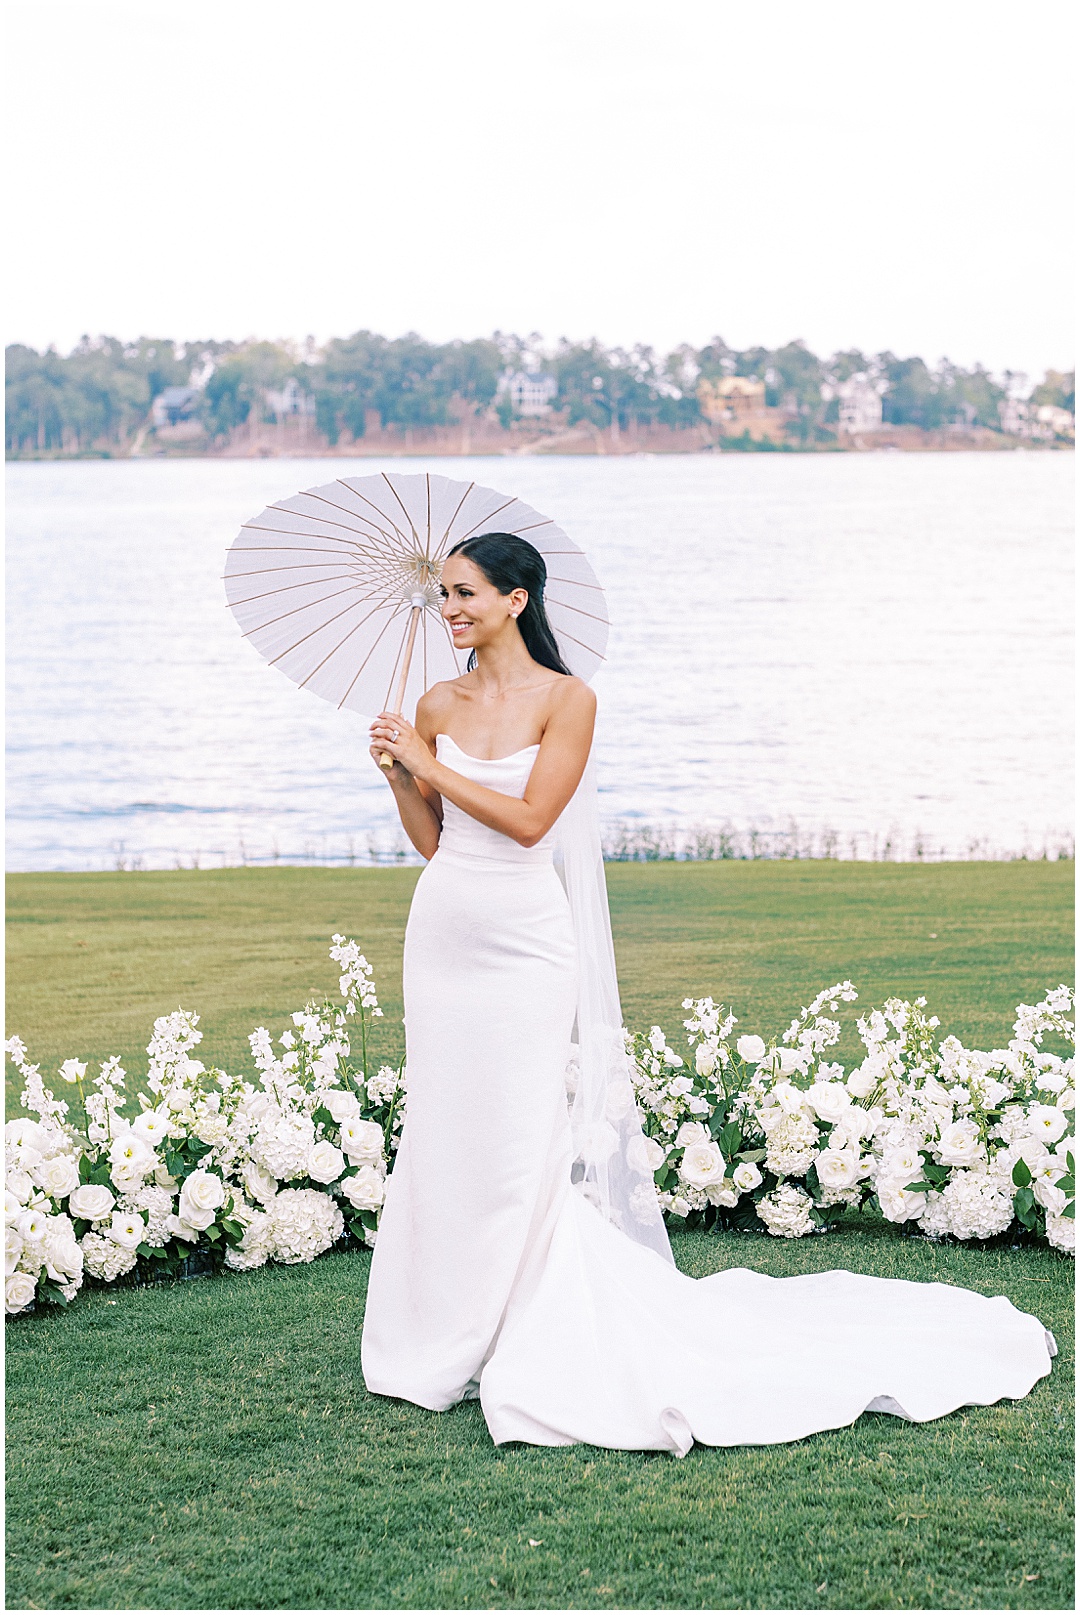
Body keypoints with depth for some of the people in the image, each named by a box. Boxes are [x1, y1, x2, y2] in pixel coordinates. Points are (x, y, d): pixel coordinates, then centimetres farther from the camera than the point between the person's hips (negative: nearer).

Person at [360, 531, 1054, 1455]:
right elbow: (431, 839, 11)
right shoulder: (439, 706, 8)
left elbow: (529, 819, -16)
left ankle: (539, 1348, 7)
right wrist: (398, 774, -4)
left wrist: (433, 764, -12)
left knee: (524, 1144, -5)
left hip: (525, 943, -5)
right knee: (443, 1135, 9)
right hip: (444, 933, 6)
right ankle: (448, 1337, 21)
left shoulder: (567, 700, -7)